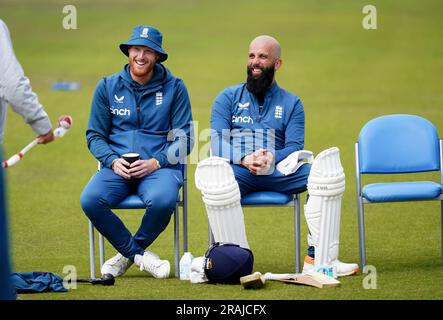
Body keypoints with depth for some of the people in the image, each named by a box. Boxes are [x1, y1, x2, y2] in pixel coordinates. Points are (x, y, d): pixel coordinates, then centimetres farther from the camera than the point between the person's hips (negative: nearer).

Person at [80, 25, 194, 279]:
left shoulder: (174, 87, 6)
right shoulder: (107, 87, 11)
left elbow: (184, 139, 3)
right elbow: (94, 135, 11)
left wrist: (155, 162, -13)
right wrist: (113, 161, -9)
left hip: (161, 166, -2)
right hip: (117, 167, 2)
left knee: (162, 201, -36)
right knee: (90, 200, -30)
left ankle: (128, 253, -6)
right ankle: (141, 256, -11)